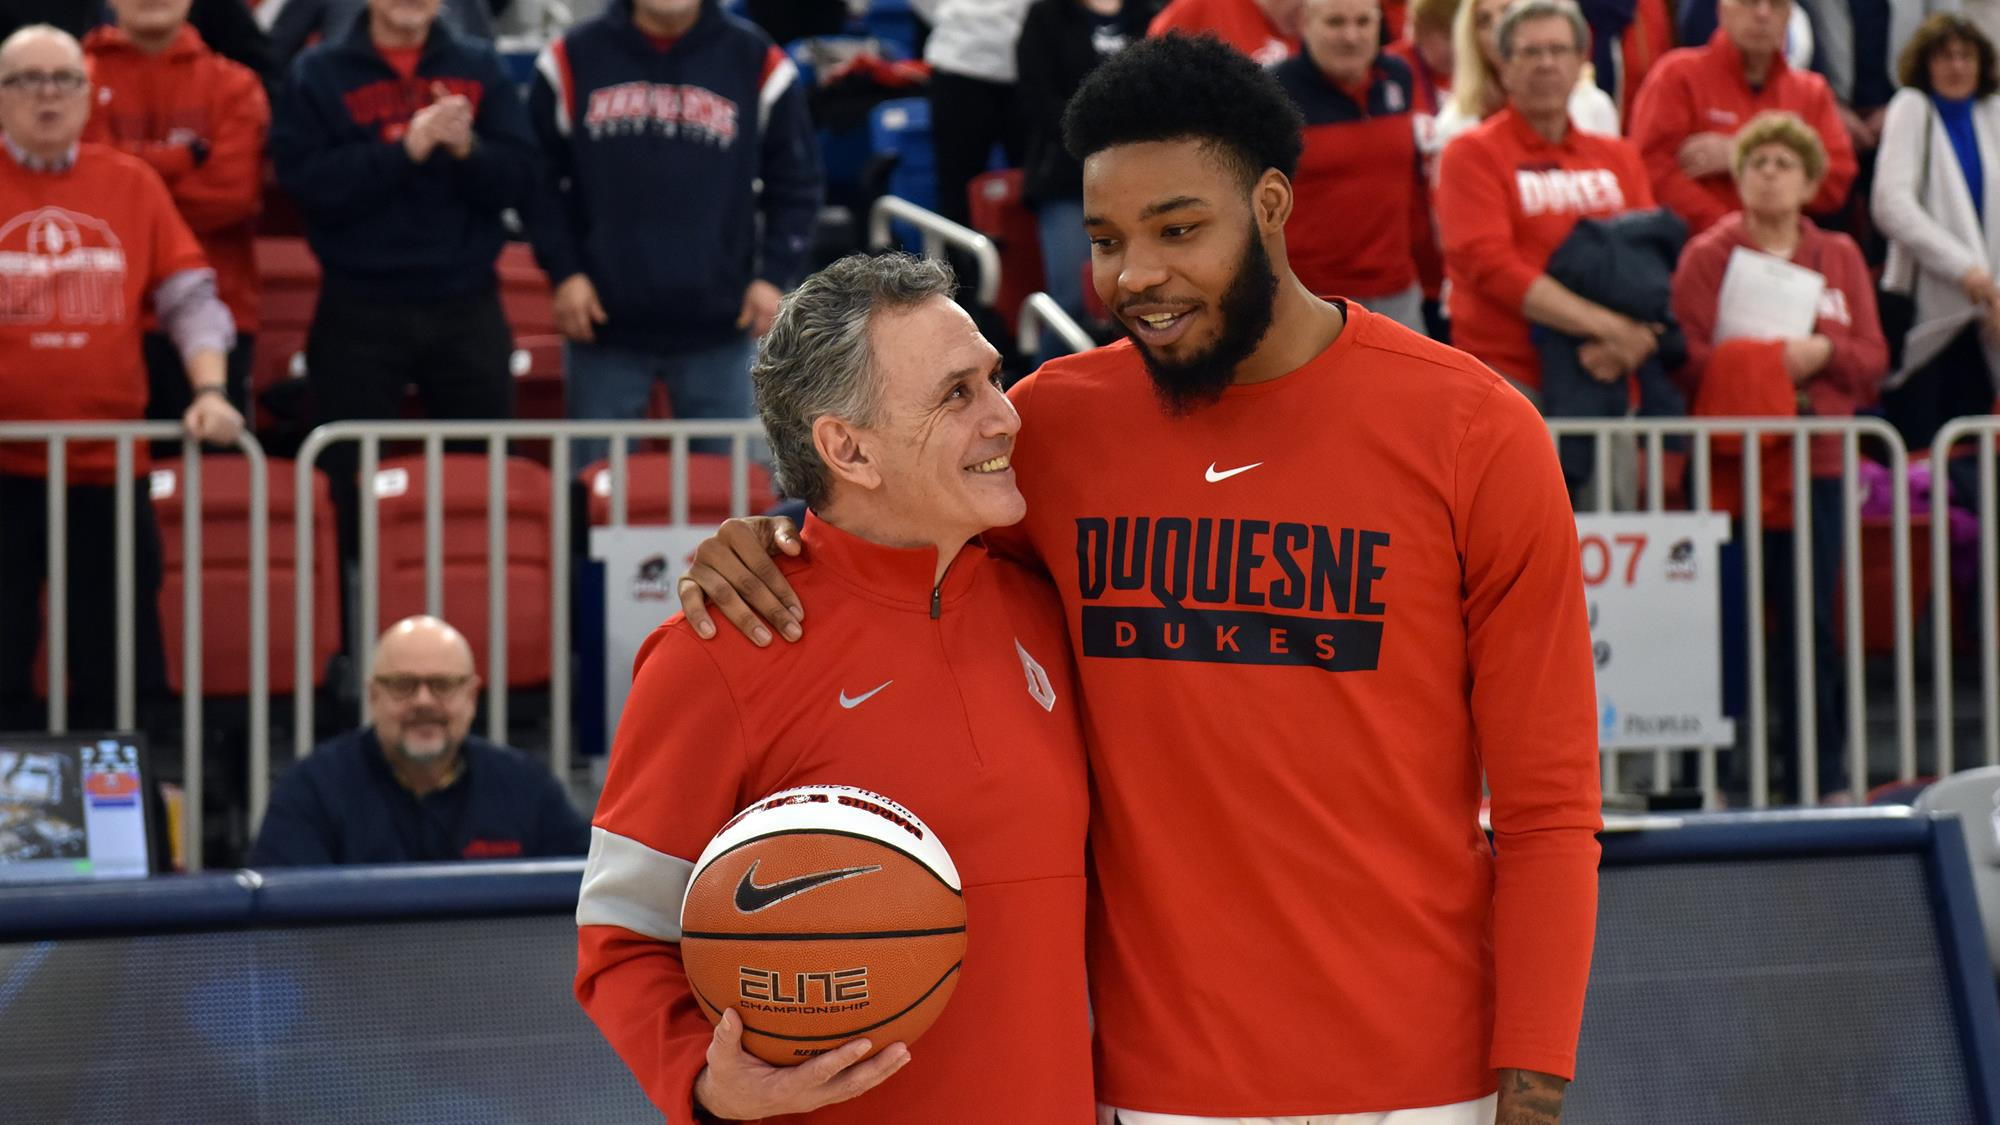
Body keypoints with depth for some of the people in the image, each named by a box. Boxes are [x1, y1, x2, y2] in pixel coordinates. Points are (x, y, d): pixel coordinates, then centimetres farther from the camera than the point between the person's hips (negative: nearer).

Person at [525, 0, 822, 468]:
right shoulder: (571, 60, 2)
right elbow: (540, 177, 6)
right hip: (605, 324, 0)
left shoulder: (756, 62, 2)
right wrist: (563, 271, -3)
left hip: (720, 327, 0)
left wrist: (774, 275, -2)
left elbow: (795, 182, 7)